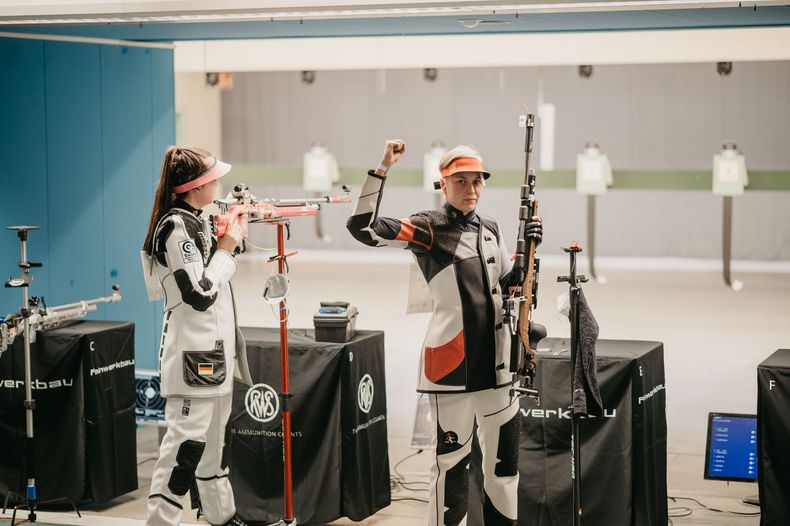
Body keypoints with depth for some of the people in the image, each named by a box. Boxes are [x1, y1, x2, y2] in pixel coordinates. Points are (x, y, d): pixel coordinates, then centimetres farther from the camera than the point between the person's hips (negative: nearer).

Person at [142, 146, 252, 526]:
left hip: (214, 348, 10)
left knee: (213, 436, 18)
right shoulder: (176, 227, -17)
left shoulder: (193, 222, 13)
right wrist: (226, 249, -12)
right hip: (194, 349, -10)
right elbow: (200, 293, -21)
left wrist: (229, 238, 13)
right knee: (188, 438, -10)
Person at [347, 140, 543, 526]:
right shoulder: (429, 229, -6)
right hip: (451, 360, -6)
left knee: (505, 454, 13)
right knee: (451, 459, -1)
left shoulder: (490, 229, 12)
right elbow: (363, 227, -19)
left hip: (494, 358, 6)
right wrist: (383, 168, -23)